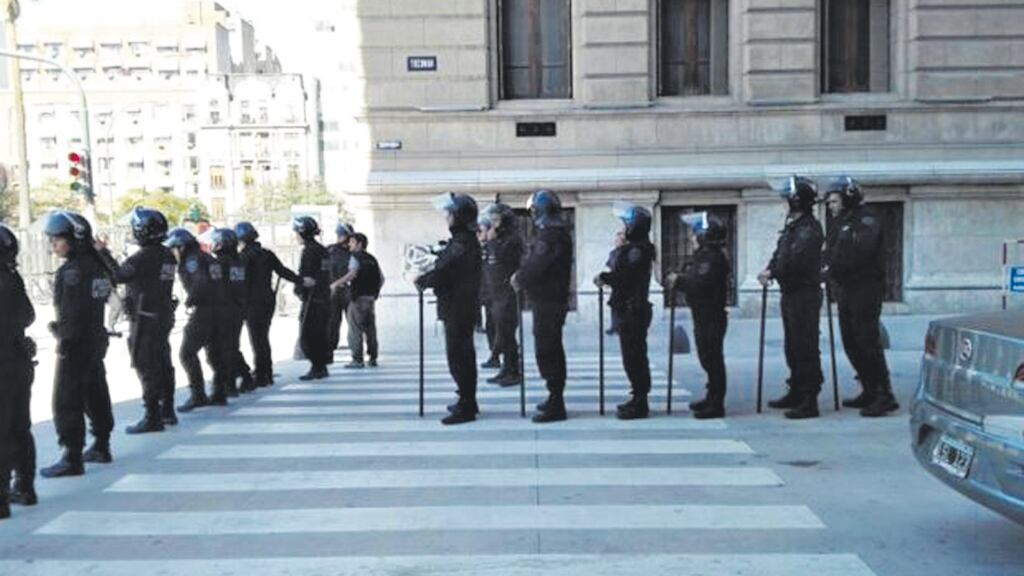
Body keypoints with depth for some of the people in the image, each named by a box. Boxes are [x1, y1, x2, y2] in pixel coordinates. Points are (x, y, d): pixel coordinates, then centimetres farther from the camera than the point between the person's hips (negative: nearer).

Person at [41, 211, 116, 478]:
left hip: (76, 343, -9)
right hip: (97, 339, 9)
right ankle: (101, 447, 28)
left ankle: (72, 458, 0)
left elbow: (70, 313, -19)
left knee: (66, 401, -2)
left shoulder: (71, 270, -18)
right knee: (95, 394, 17)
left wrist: (63, 342, -14)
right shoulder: (97, 264, 6)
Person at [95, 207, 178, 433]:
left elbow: (118, 275, -10)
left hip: (145, 320, -8)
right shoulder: (167, 256, 6)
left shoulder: (143, 257, -18)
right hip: (165, 317, 8)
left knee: (146, 368, -3)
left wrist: (103, 253, 2)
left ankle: (152, 417, -1)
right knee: (163, 365, 15)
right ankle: (167, 412, 25)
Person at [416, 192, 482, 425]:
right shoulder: (466, 240, 13)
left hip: (457, 307, -11)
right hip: (463, 307, 11)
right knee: (464, 354, 18)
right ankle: (468, 401, 30)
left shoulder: (462, 243, -19)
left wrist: (421, 281, -6)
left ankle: (466, 407, -3)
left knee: (458, 356, -7)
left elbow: (443, 272, -22)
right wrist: (426, 278, 8)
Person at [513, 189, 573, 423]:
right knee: (552, 349, 18)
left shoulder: (551, 235, -18)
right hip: (552, 299, 11)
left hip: (547, 301, -11)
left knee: (546, 351, -7)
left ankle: (555, 405, -4)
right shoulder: (556, 231, 16)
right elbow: (534, 260, 17)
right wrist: (522, 275, 3)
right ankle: (555, 398, 29)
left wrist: (520, 279, -5)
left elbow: (536, 266, -20)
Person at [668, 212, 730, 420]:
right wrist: (679, 280, 0)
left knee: (712, 359, -6)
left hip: (711, 318, -11)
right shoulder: (702, 256, 17)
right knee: (707, 358, 17)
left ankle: (716, 404, -1)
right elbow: (695, 280, 17)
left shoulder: (712, 257, -17)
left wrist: (679, 280, -16)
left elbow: (701, 284, -28)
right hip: (703, 317, 11)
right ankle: (712, 398, 28)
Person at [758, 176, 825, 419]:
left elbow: (794, 262, -25)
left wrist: (772, 273, -12)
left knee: (805, 348, -7)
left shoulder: (809, 230, -16)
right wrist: (770, 270, -4)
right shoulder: (791, 226, 15)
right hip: (790, 293, 10)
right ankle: (796, 392, 30)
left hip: (805, 293, -10)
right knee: (792, 346, 18)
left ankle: (809, 401, -3)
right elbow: (780, 254, 15)